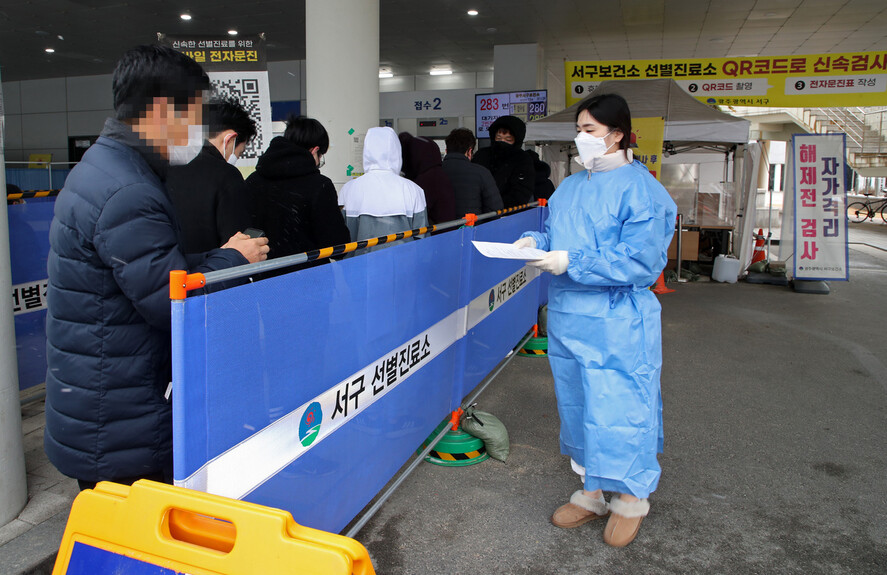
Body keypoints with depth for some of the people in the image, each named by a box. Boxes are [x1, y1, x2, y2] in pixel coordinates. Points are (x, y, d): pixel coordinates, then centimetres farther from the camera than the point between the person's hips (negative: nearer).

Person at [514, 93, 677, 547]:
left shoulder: (640, 189, -10)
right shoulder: (570, 187, 14)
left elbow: (639, 262, -18)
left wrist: (571, 263, -22)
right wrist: (536, 242, -2)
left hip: (617, 324, -7)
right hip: (567, 318, 8)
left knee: (618, 407, 1)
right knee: (576, 404, 15)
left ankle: (631, 498, 25)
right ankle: (592, 493, 33)